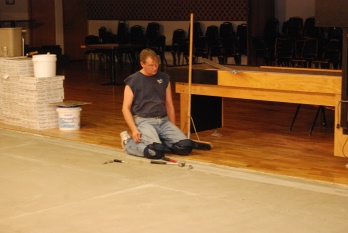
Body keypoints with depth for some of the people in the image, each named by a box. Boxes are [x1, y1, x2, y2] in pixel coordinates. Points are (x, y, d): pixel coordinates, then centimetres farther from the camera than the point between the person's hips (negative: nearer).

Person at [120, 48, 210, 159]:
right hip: (144, 121, -5)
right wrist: (134, 130, -15)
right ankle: (128, 141, -3)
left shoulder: (164, 78, 12)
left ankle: (157, 139, 7)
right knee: (156, 151, -31)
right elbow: (126, 108, -2)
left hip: (164, 121, 5)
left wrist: (173, 129, 12)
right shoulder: (133, 81, -1)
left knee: (185, 146, -17)